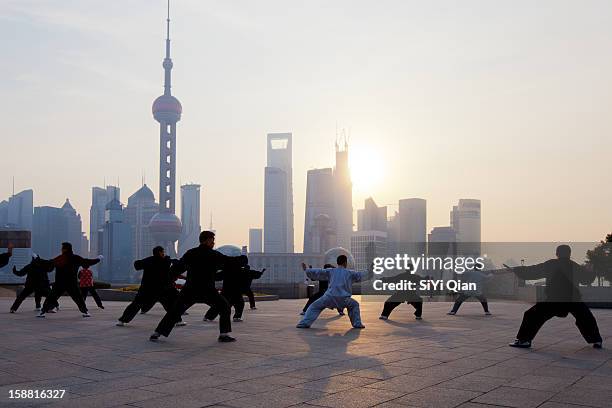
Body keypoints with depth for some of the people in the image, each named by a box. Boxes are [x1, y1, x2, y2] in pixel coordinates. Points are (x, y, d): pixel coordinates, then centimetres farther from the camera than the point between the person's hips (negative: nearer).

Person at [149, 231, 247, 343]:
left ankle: (157, 333, 9)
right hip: (207, 290, -3)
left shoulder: (190, 253, 5)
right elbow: (230, 261, 2)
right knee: (224, 307, 12)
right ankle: (224, 334, 3)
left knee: (174, 311, 13)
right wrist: (243, 258, 17)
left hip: (189, 290, 3)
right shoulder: (214, 255, -2)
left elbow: (177, 268, 7)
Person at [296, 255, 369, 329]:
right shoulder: (350, 273, 14)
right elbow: (361, 275, 26)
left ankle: (304, 323, 1)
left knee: (314, 307, 14)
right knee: (354, 305, 28)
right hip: (343, 298, 0)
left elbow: (318, 273, 14)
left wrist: (306, 270, 24)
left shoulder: (331, 271, 14)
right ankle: (357, 324, 18)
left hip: (329, 297, 0)